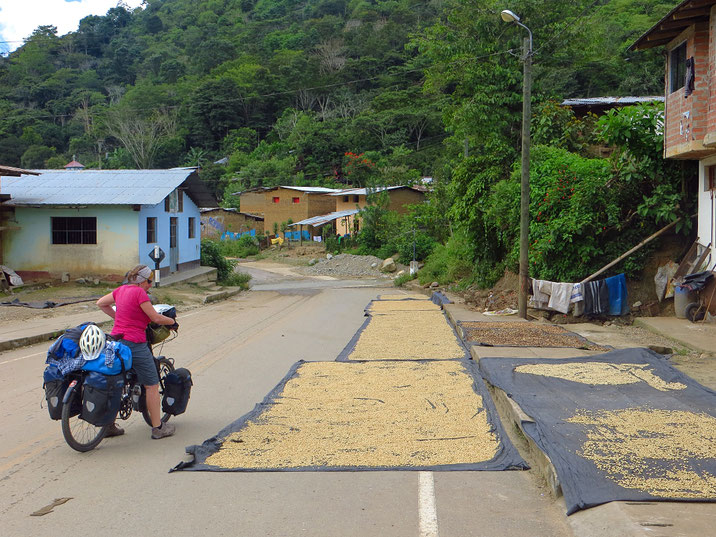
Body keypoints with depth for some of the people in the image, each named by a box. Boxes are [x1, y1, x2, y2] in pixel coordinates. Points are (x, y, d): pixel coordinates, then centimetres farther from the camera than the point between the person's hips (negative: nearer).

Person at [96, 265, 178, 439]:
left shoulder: (121, 289, 11)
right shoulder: (139, 293, -13)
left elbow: (101, 303, 23)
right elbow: (155, 317, -12)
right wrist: (172, 322, 5)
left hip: (116, 341, 8)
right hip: (135, 345, -8)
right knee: (151, 386, 3)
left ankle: (109, 425, 20)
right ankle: (157, 428, 8)